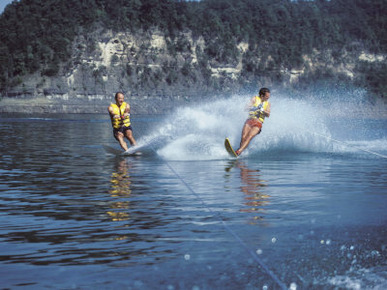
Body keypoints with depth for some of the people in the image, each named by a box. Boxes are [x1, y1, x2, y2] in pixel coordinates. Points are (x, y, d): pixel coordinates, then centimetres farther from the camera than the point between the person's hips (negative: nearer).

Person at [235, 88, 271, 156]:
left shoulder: (267, 104, 17)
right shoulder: (255, 99, 11)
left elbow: (268, 115, 3)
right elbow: (248, 107, -3)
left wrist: (262, 110, -17)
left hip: (258, 123, -1)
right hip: (250, 120, 1)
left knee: (249, 137, -24)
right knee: (243, 137, -19)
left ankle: (238, 152, -39)